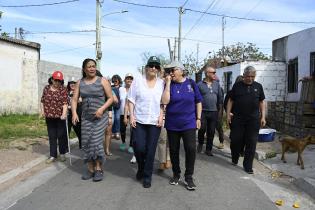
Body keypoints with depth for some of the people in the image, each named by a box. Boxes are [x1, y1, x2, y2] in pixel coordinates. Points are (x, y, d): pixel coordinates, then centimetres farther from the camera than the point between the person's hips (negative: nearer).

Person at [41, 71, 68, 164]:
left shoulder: (63, 90, -5)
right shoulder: (46, 88, 7)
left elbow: (65, 103, -13)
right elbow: (42, 101, 15)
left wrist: (64, 114, -24)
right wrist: (42, 110, 4)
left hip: (60, 117, -3)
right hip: (49, 117, 3)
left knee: (61, 135, 6)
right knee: (52, 136, 10)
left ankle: (62, 153, 25)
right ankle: (53, 155, 18)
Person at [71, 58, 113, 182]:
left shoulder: (102, 81, -2)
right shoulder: (80, 83, 7)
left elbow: (110, 98, -3)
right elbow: (74, 99, 4)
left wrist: (102, 109, -17)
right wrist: (74, 113, -12)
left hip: (100, 117, -4)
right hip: (86, 117, 4)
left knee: (96, 142, -10)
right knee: (86, 143, 5)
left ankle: (98, 168, 8)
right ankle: (90, 169, 19)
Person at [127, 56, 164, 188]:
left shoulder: (162, 83, 5)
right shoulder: (137, 81, 3)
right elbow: (131, 100, 3)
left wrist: (161, 116, -4)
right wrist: (131, 116, -4)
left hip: (155, 122, 1)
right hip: (139, 120, 0)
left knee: (151, 150, 3)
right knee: (139, 148, -3)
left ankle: (147, 176, 19)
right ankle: (141, 168, 28)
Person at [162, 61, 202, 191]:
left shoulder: (191, 83, 0)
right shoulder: (169, 85, -1)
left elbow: (198, 101, 6)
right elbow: (165, 101, -16)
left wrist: (198, 118, 3)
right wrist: (168, 83, -16)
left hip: (189, 123, -1)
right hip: (172, 124, 1)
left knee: (191, 149, -7)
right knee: (173, 150, 10)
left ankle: (189, 177, 10)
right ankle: (176, 174, 30)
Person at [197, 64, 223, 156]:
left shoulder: (217, 84, 8)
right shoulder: (200, 84, -3)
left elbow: (220, 97, 13)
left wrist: (220, 109, 10)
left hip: (214, 112, 3)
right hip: (203, 111, -3)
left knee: (211, 132, 6)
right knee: (202, 129, -4)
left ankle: (208, 149, 19)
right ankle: (200, 143, 25)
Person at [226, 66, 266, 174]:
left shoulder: (258, 86, 9)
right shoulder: (237, 86, 5)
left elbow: (262, 102, 11)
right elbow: (231, 101, 6)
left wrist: (263, 117, 5)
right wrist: (228, 114, -2)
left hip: (253, 119, 1)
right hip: (238, 119, -1)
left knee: (251, 142, 1)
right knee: (236, 140, 4)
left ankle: (248, 166, 12)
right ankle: (234, 159, 30)